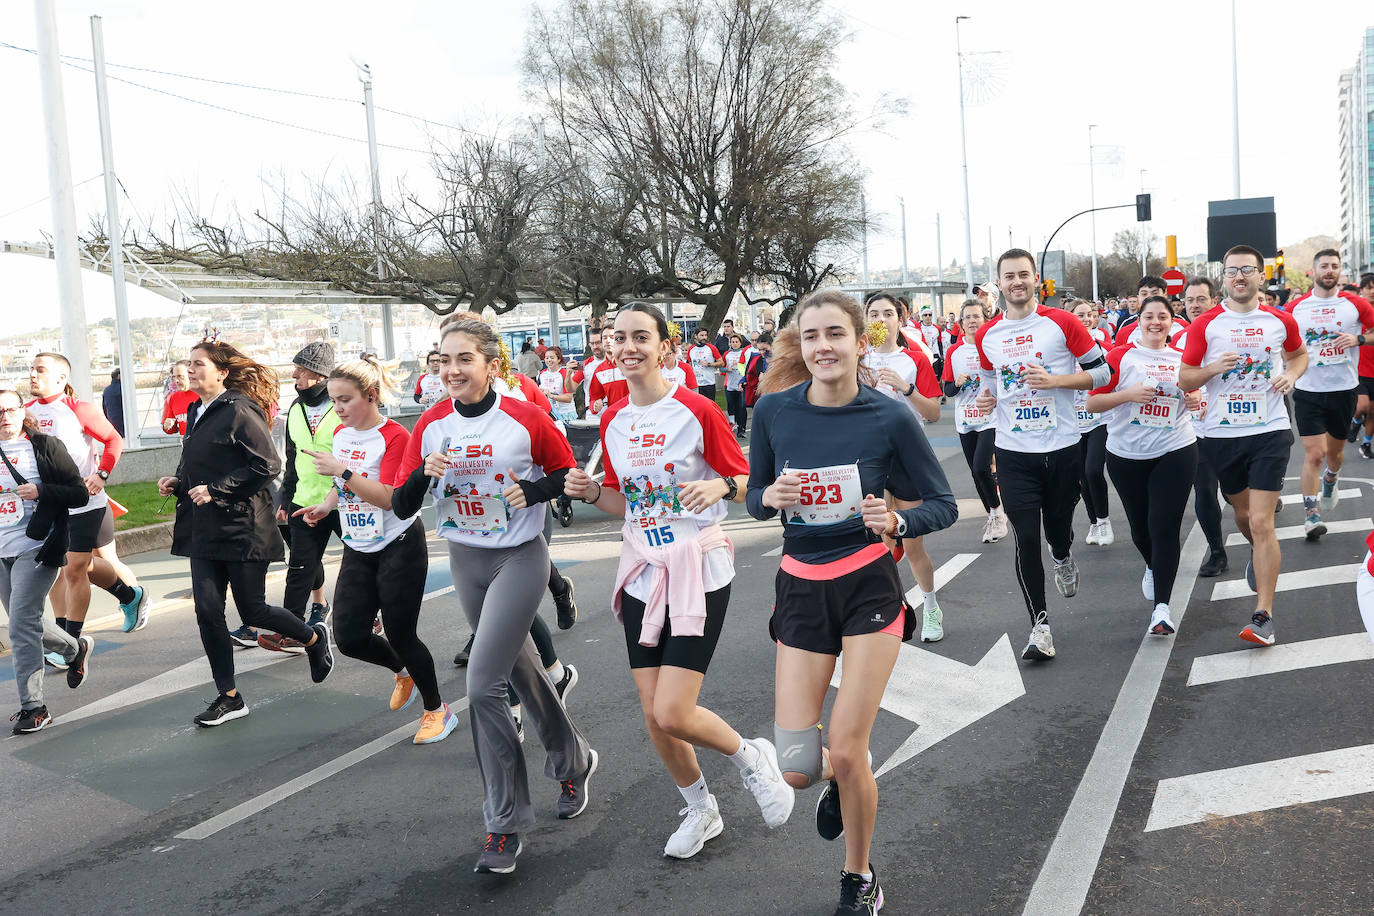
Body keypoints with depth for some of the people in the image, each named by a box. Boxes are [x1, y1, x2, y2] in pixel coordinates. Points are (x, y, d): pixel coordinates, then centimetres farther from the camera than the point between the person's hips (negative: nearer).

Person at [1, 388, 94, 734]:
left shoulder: (45, 447, -3)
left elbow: (80, 494, -4)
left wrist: (41, 491, -18)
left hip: (35, 549, -5)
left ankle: (33, 707, -4)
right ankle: (75, 648, 43)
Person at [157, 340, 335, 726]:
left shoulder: (240, 411, -13)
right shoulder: (197, 413, 12)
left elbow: (267, 465, -20)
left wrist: (216, 490, -20)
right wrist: (177, 483, 5)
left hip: (242, 527, -7)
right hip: (204, 531, 7)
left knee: (253, 611, 1)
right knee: (207, 611, 2)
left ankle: (314, 639, 30)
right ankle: (229, 697, 12)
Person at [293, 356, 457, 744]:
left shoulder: (395, 436, -17)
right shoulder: (340, 434, 7)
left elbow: (390, 498, -26)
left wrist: (342, 470, -30)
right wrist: (326, 505, 3)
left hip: (399, 546, -7)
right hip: (358, 550, 7)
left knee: (401, 635, -2)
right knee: (348, 637, 0)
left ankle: (437, 710, 20)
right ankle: (403, 670, 31)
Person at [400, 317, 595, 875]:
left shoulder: (526, 419, -13)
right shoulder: (431, 425, -1)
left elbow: (567, 474, 0)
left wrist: (532, 491, -19)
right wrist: (424, 475, -19)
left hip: (519, 558, -5)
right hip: (464, 561, 5)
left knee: (483, 685, -13)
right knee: (520, 667, 19)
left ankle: (504, 825, 1)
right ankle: (574, 760, 43)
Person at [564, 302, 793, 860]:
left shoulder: (697, 411, -11)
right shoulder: (613, 421, 6)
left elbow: (747, 483, -5)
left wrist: (721, 487, -26)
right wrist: (591, 493, -4)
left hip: (697, 569, -6)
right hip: (641, 571, 6)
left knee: (673, 713, -12)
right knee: (653, 714, 8)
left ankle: (752, 757, 19)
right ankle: (701, 811, 33)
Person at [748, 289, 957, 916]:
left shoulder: (890, 417, -11)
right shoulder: (774, 410, -6)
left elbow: (943, 505, -3)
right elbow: (754, 502, 6)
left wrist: (897, 521, -23)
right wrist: (770, 495, -17)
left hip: (868, 586, -2)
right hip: (802, 589, 2)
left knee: (845, 750, -6)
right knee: (796, 769, -2)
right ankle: (840, 779, 38)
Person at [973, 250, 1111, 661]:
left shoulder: (1062, 323, -5)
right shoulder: (986, 335, 5)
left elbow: (1101, 371, -2)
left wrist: (1055, 380, -16)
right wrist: (987, 396, 0)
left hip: (1062, 447, -1)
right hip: (1013, 452, 1)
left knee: (1059, 528, 13)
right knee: (1026, 539, -3)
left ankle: (1063, 558, 51)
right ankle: (1040, 626, 6)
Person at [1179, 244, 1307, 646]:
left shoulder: (1281, 321, 1)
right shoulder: (1205, 324, -2)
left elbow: (1299, 354, 21)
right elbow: (1185, 379, 0)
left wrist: (1291, 375, 0)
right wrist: (1215, 367, -19)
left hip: (1269, 432, -1)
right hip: (1222, 433, 2)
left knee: (1262, 522, -10)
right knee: (1242, 513, 19)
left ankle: (1263, 617, -7)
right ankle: (1259, 553, 55)